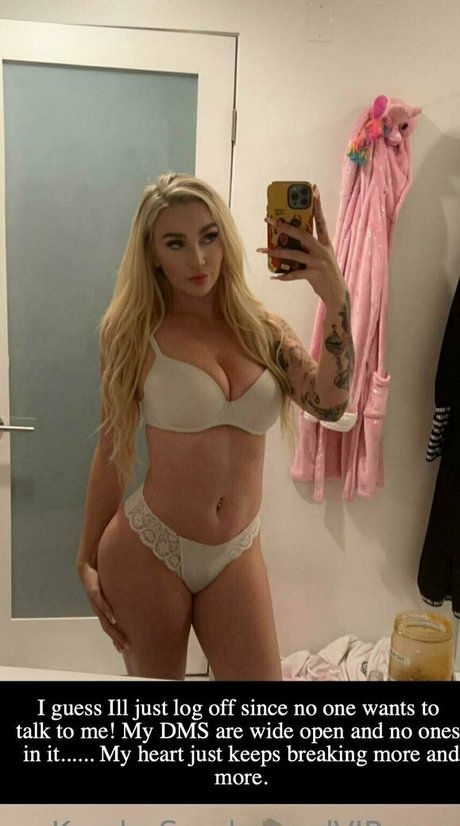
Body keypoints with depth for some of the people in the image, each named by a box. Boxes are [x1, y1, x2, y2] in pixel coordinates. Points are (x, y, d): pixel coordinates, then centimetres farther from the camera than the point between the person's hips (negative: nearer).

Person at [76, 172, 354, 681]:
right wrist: (87, 559, 2)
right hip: (146, 550, -2)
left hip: (237, 556, 3)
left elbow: (329, 403, -16)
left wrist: (336, 301, -27)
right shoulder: (134, 333, -7)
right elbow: (112, 450, -2)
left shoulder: (262, 330, 0)